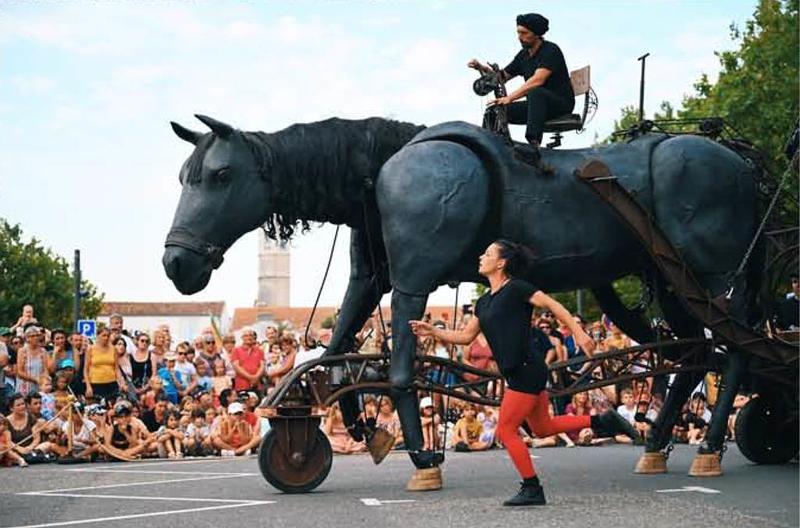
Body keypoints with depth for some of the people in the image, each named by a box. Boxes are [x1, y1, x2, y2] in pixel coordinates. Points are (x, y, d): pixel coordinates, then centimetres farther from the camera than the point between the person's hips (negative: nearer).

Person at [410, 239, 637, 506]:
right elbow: (466, 336, 20)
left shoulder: (515, 289, -9)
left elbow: (553, 305, -12)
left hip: (527, 370, -9)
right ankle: (603, 421, 22)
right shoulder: (484, 302, 16)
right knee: (542, 428, 17)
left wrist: (579, 333, -20)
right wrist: (432, 331, 10)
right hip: (517, 374, 9)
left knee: (506, 430, -5)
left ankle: (532, 489, 4)